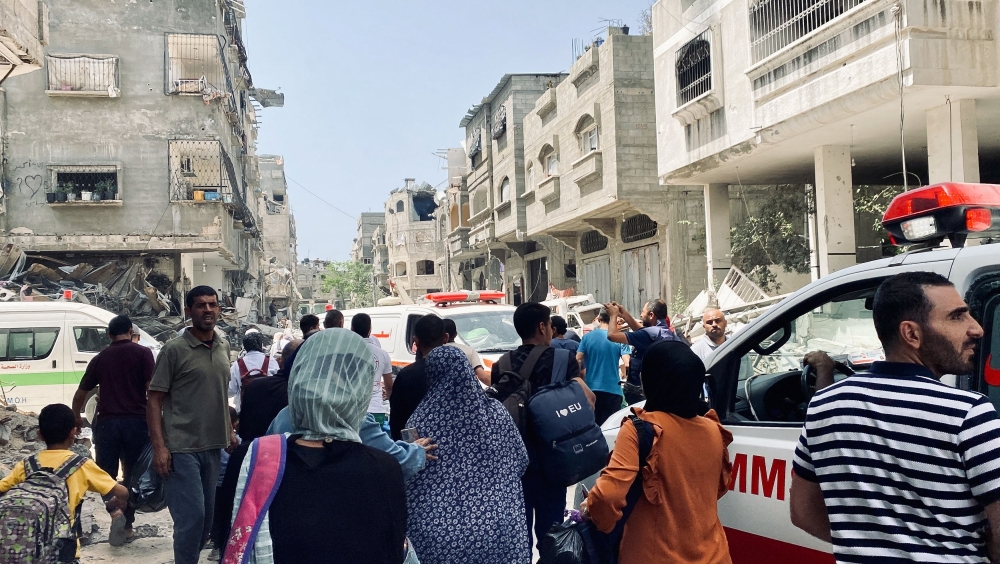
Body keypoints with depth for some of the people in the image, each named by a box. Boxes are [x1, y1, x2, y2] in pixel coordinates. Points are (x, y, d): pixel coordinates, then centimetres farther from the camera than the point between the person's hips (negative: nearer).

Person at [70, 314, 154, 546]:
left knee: (106, 474, 13)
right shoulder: (142, 353, 1)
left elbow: (80, 395, 19)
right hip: (136, 422, -1)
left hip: (106, 423, 2)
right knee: (132, 475, 11)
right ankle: (125, 525, 13)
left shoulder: (100, 359, 12)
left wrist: (77, 417, 36)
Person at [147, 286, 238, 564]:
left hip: (212, 447, 6)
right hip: (181, 448, -6)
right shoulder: (174, 350, -8)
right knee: (192, 516, -8)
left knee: (207, 517, 12)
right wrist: (159, 447, -16)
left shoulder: (223, 348, 9)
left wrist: (229, 432, 14)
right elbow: (154, 400, -9)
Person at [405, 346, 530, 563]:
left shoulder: (423, 420, -11)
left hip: (439, 533, -2)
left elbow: (407, 480, -4)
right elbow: (520, 462, 8)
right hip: (498, 531, 2)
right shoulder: (496, 412, -4)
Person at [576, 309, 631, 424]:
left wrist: (583, 378, 13)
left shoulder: (587, 337, 0)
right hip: (612, 388, -2)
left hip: (591, 388, 2)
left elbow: (578, 360, -1)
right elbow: (627, 364, -10)